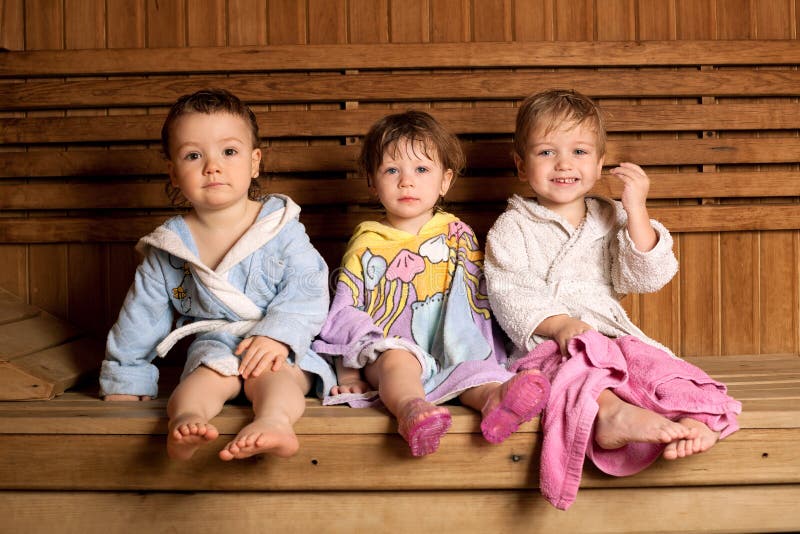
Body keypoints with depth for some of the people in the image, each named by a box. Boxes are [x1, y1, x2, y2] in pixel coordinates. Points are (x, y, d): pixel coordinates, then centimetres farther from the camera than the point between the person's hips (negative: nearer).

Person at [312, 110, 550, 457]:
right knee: (397, 358, -34)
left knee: (477, 369, -29)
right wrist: (348, 371, -1)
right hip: (388, 349, -1)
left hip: (455, 353, 1)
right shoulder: (366, 244, 9)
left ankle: (495, 396, -58)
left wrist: (483, 350, 6)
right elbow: (345, 309, 7)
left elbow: (480, 300, 15)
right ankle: (411, 409, -60)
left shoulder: (458, 236, 13)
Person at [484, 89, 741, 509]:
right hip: (547, 345, -4)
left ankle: (693, 416, -47)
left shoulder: (611, 220, 16)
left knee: (651, 359, -26)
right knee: (576, 361, -36)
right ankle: (610, 410, -61)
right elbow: (507, 295, -7)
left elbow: (646, 278, 3)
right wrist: (558, 324, -24)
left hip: (613, 335, 4)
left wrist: (636, 210, -6)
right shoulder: (512, 228, 6)